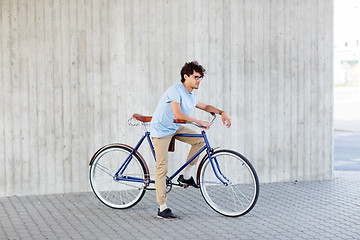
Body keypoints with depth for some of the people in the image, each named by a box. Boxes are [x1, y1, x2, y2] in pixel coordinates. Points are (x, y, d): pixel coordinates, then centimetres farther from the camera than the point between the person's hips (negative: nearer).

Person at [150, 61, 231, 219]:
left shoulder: (191, 97, 6)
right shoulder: (175, 91, -21)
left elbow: (205, 107, 23)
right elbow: (178, 114, -33)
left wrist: (221, 113, 6)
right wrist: (200, 122, -31)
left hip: (174, 128, 8)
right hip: (161, 130, -8)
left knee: (200, 140, -4)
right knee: (162, 167, -9)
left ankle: (185, 176, 8)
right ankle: (162, 208, -7)